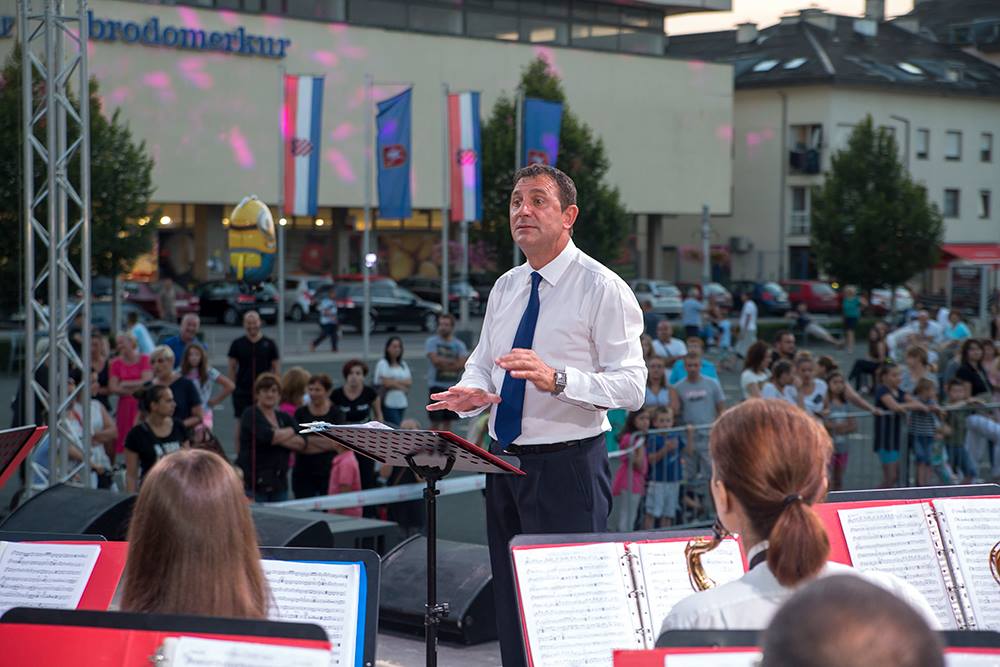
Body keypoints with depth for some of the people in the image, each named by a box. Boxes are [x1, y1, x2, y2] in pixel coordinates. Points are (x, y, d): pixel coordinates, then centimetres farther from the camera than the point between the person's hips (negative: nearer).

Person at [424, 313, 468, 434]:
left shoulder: (459, 344, 9)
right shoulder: (431, 342, 0)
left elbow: (463, 364, -6)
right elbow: (435, 360, -15)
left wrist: (443, 363, -12)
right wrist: (453, 361, -7)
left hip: (453, 386, 4)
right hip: (436, 386, -4)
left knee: (448, 421, 10)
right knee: (435, 422, -6)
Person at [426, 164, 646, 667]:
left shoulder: (603, 289, -10)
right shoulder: (505, 288, 12)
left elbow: (630, 387, -16)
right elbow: (482, 362, 20)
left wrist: (558, 379, -31)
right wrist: (472, 392, -4)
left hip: (567, 464, -7)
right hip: (505, 460, 7)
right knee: (511, 606, 13)